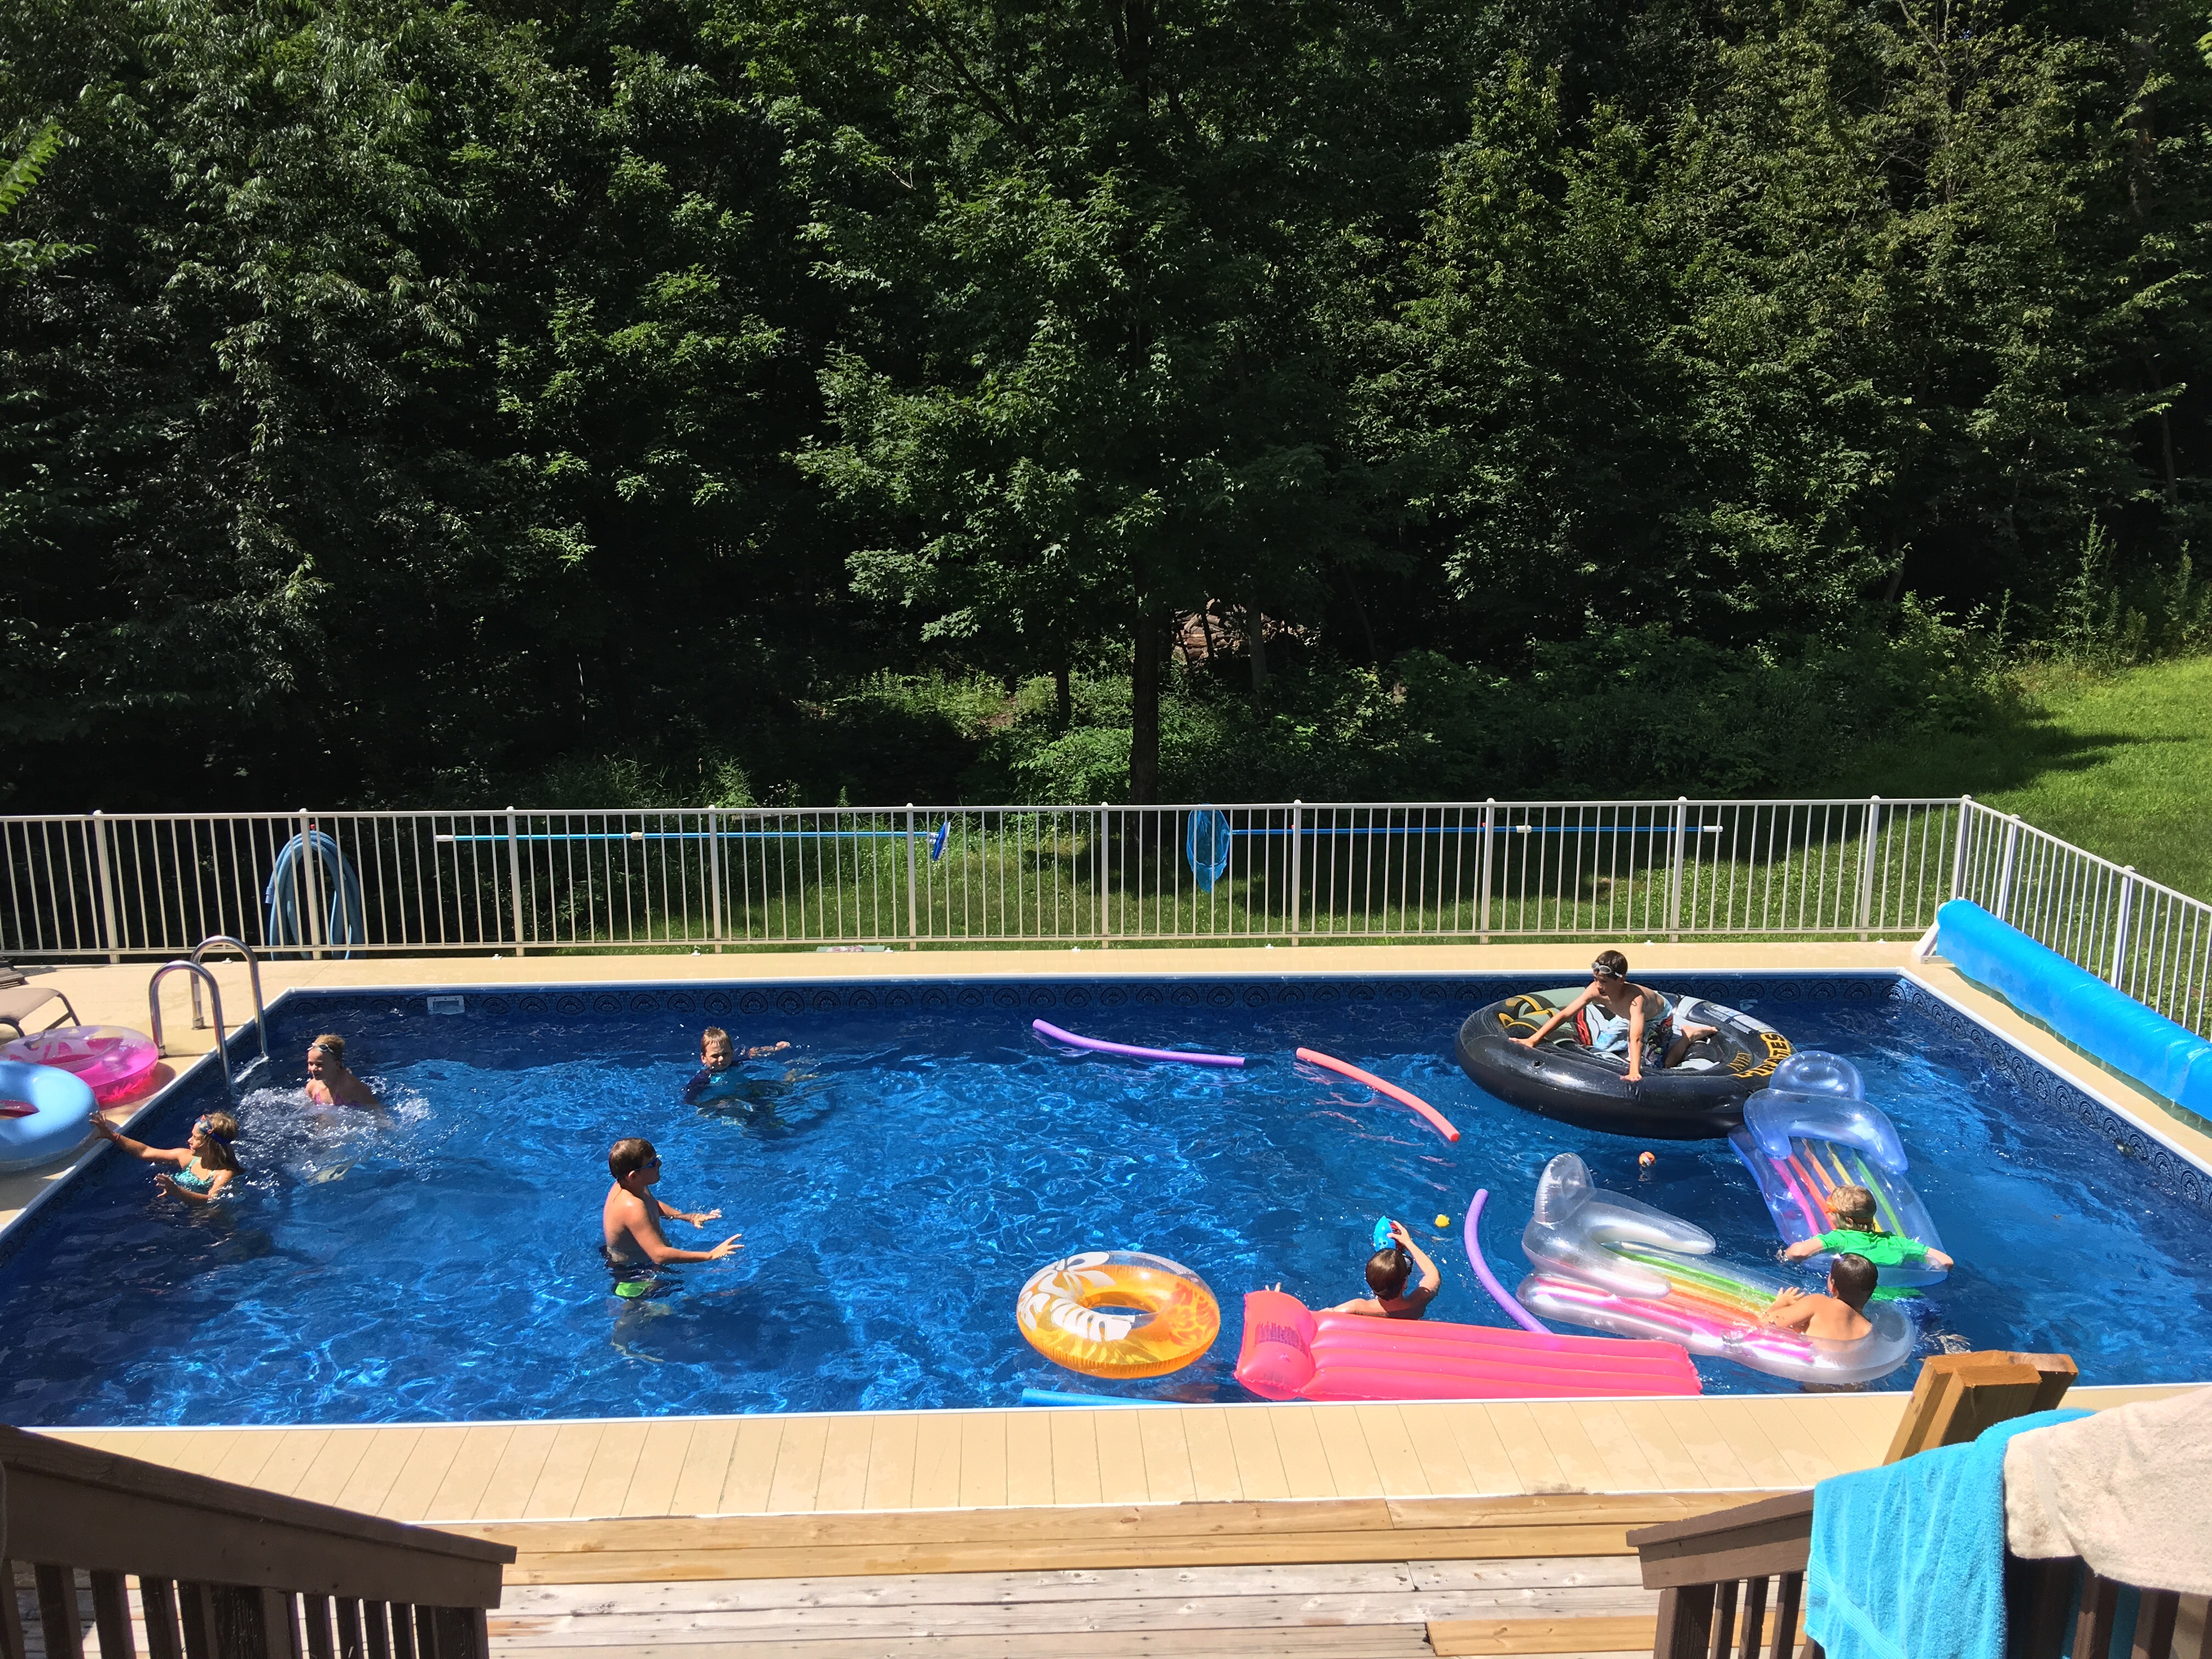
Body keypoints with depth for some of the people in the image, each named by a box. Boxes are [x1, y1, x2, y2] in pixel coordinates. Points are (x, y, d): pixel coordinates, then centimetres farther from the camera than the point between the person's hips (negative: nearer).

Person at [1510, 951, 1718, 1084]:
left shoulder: (1635, 998, -46)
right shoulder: (1595, 990, -31)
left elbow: (1636, 1038, -57)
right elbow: (1564, 1014, -28)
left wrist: (1634, 1072, -71)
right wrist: (1533, 1040, -35)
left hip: (1658, 1019, -6)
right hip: (1627, 1018, 6)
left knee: (1654, 1065, -16)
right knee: (1599, 1049, 10)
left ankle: (1688, 1035, 7)